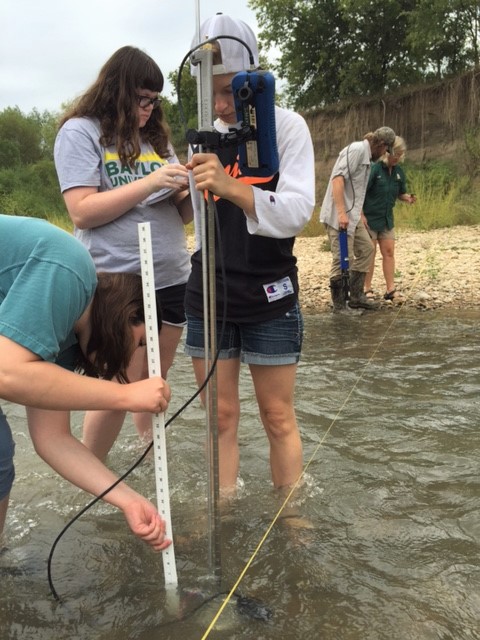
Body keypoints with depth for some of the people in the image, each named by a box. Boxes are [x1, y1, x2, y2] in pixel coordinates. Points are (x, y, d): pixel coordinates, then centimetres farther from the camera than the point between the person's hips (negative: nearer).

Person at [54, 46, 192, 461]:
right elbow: (83, 211, -13)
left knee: (154, 380, 15)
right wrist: (149, 183, -18)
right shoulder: (80, 131, -2)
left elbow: (180, 215, 15)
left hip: (173, 278, 6)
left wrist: (190, 190, -7)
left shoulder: (155, 135, 14)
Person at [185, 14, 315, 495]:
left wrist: (230, 187, -32)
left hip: (269, 300, -3)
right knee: (221, 416, 8)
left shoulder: (287, 127, -4)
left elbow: (296, 213, -19)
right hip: (208, 298, 4)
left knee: (278, 418, 5)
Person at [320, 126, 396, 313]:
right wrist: (341, 212, -30)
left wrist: (360, 214, 26)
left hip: (351, 215, 11)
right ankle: (340, 305, 5)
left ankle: (356, 296, 21)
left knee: (366, 248, 16)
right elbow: (338, 179, -24)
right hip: (339, 216, -11)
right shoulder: (357, 149, -12)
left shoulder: (365, 154, 17)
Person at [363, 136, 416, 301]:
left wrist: (408, 198, -7)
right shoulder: (374, 168, -15)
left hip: (387, 219, 6)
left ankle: (390, 290, 10)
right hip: (370, 218, -6)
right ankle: (367, 290, 11)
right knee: (369, 253, 1)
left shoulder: (398, 171, 4)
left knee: (389, 252, 5)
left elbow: (400, 194, 15)